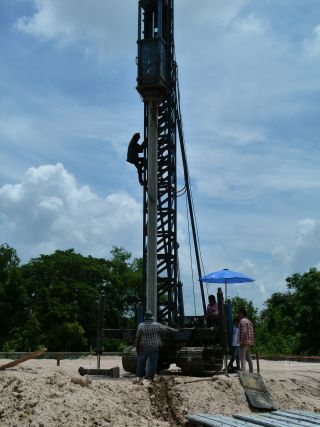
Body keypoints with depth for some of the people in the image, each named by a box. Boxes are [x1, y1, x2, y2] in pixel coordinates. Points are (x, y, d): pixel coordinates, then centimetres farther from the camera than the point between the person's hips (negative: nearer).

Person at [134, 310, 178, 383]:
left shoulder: (141, 326, -5)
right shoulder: (156, 325, -7)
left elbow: (137, 339, -3)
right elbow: (167, 329, 4)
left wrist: (137, 349, 6)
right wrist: (175, 331, 21)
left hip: (144, 347, 1)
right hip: (154, 348, -1)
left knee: (141, 362, 11)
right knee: (153, 363, 5)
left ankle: (139, 377, 7)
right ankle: (150, 379, 8)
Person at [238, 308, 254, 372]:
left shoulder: (242, 321, -8)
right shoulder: (249, 321, 20)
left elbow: (244, 332, -19)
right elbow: (252, 333, 18)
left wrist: (242, 342, -19)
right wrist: (251, 343, 18)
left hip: (243, 343, -9)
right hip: (249, 343, 9)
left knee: (243, 359, -12)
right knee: (248, 358, 13)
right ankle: (251, 372, 16)